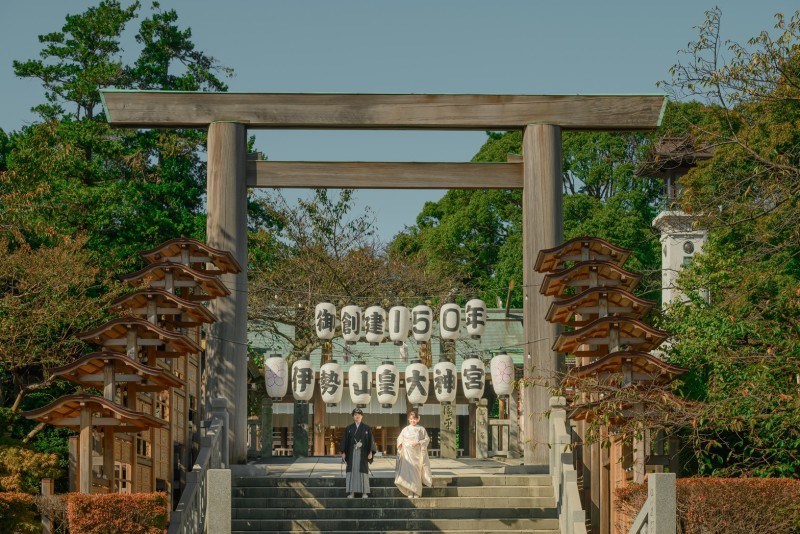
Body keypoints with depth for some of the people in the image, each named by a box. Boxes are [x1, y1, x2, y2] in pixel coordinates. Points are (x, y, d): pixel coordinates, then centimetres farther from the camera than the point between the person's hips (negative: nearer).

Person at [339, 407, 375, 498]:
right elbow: (345, 441, 6)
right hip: (352, 453, 1)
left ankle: (364, 492, 3)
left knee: (363, 471, -1)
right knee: (352, 471, -3)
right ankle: (351, 492, -1)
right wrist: (343, 452, -1)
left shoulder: (367, 429, 5)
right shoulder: (349, 429, 7)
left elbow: (371, 440, 2)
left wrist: (370, 452, -7)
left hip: (363, 453, -1)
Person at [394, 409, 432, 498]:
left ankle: (416, 493, 6)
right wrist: (401, 444, -5)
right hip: (408, 454, 1)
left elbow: (427, 439, 2)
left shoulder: (421, 429, 4)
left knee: (417, 473, 0)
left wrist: (419, 442, -13)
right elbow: (400, 439, 15)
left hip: (417, 454, -1)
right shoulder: (406, 429, 8)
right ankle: (410, 492, -5)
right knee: (408, 471, -7)